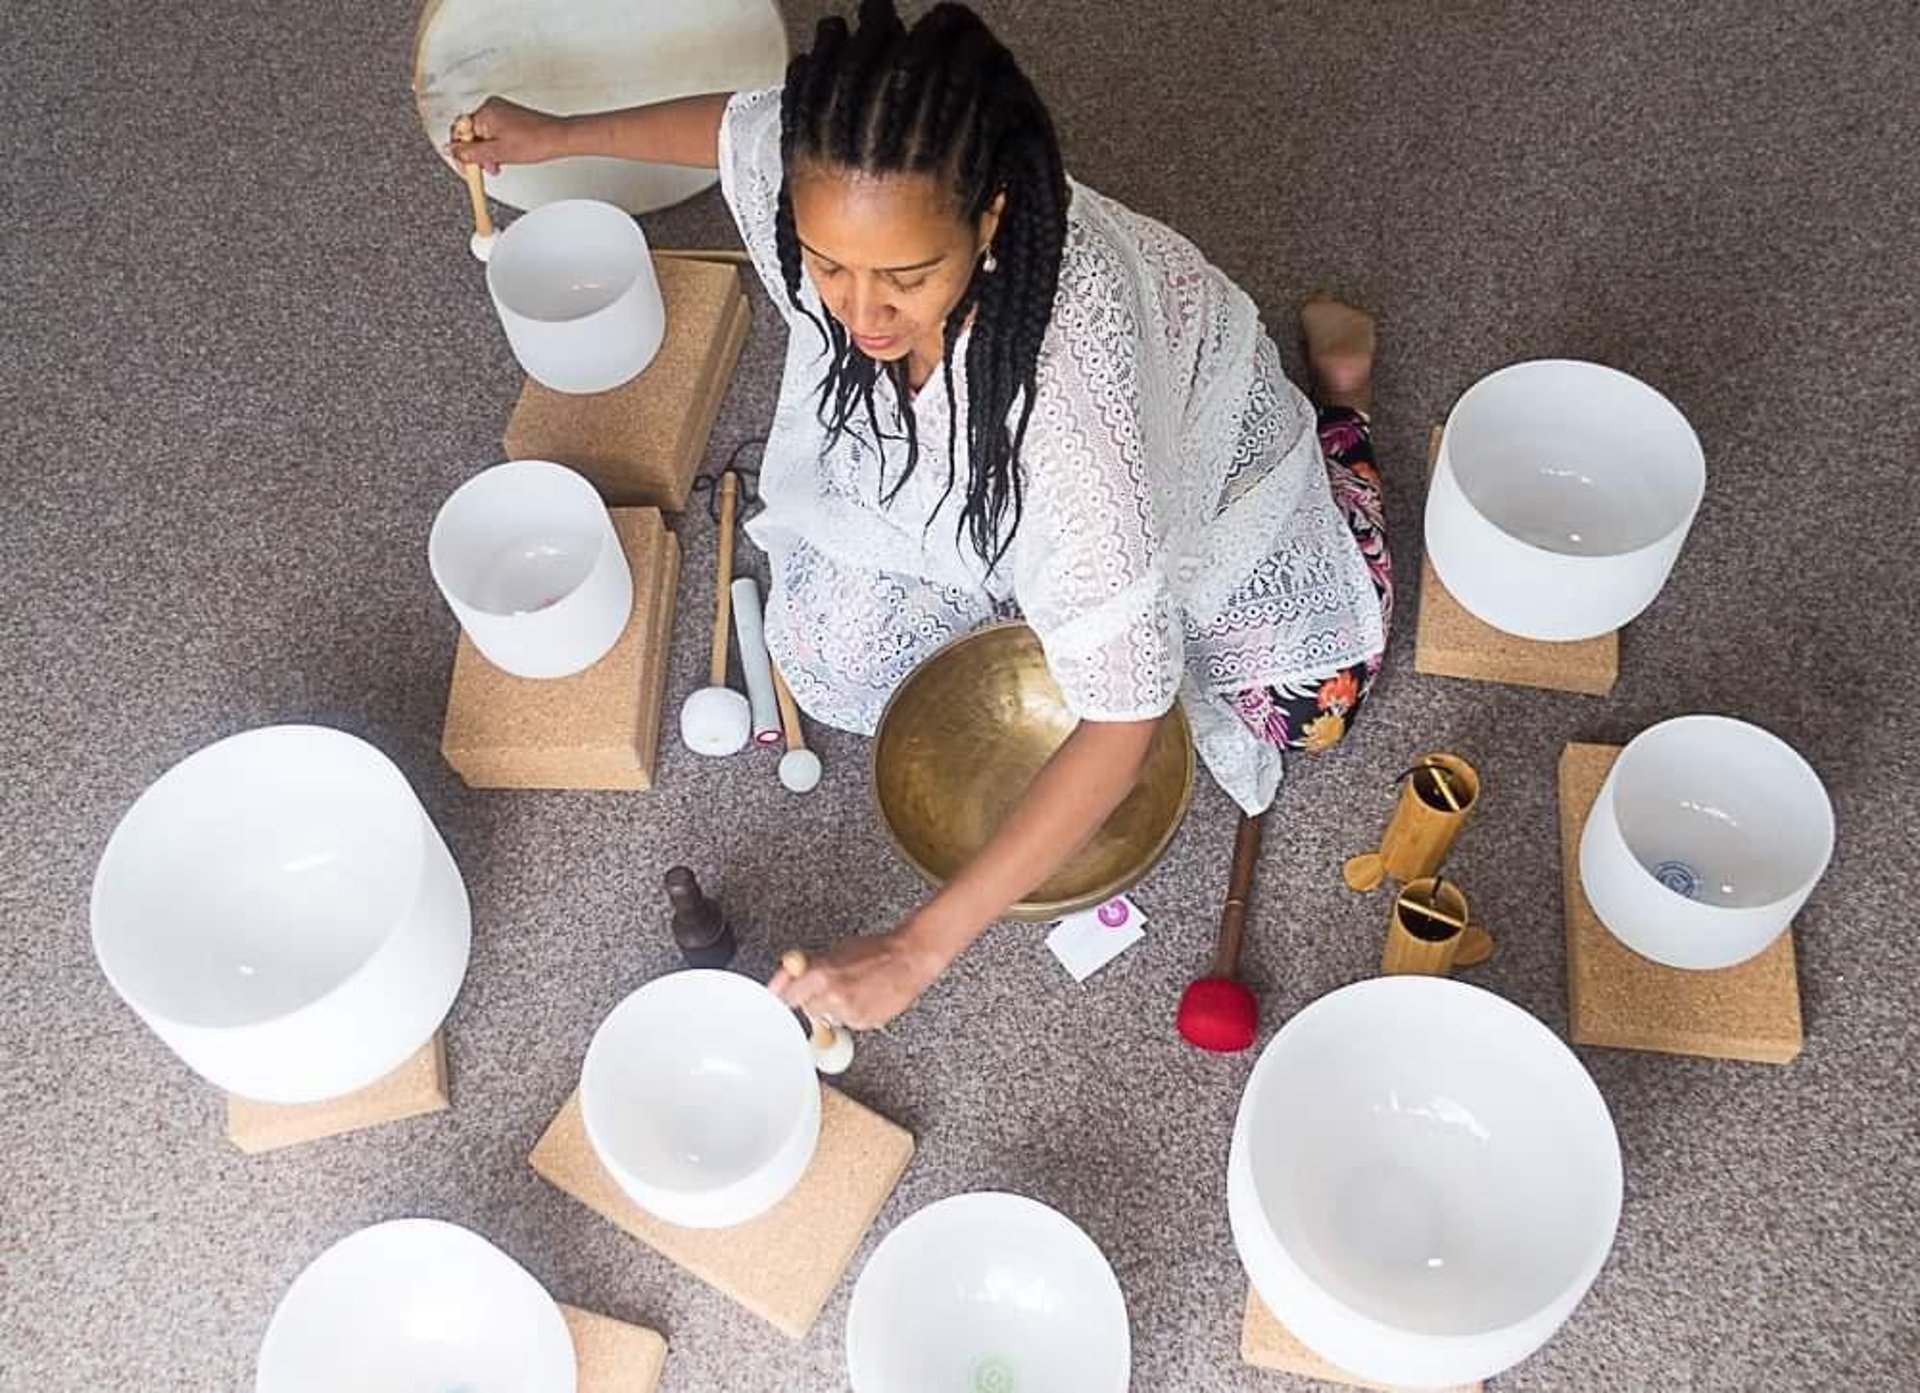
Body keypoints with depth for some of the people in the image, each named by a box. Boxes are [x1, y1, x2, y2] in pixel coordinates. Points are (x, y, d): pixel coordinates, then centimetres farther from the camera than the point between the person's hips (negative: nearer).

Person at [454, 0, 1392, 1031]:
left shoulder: (1068, 368, -50)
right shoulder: (822, 173, -36)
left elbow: (1123, 721, -46)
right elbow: (740, 123, -7)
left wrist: (916, 950, -46)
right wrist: (556, 136, 9)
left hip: (1168, 431, -3)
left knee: (1301, 703, 5)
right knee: (832, 666, -4)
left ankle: (1331, 382, 25)